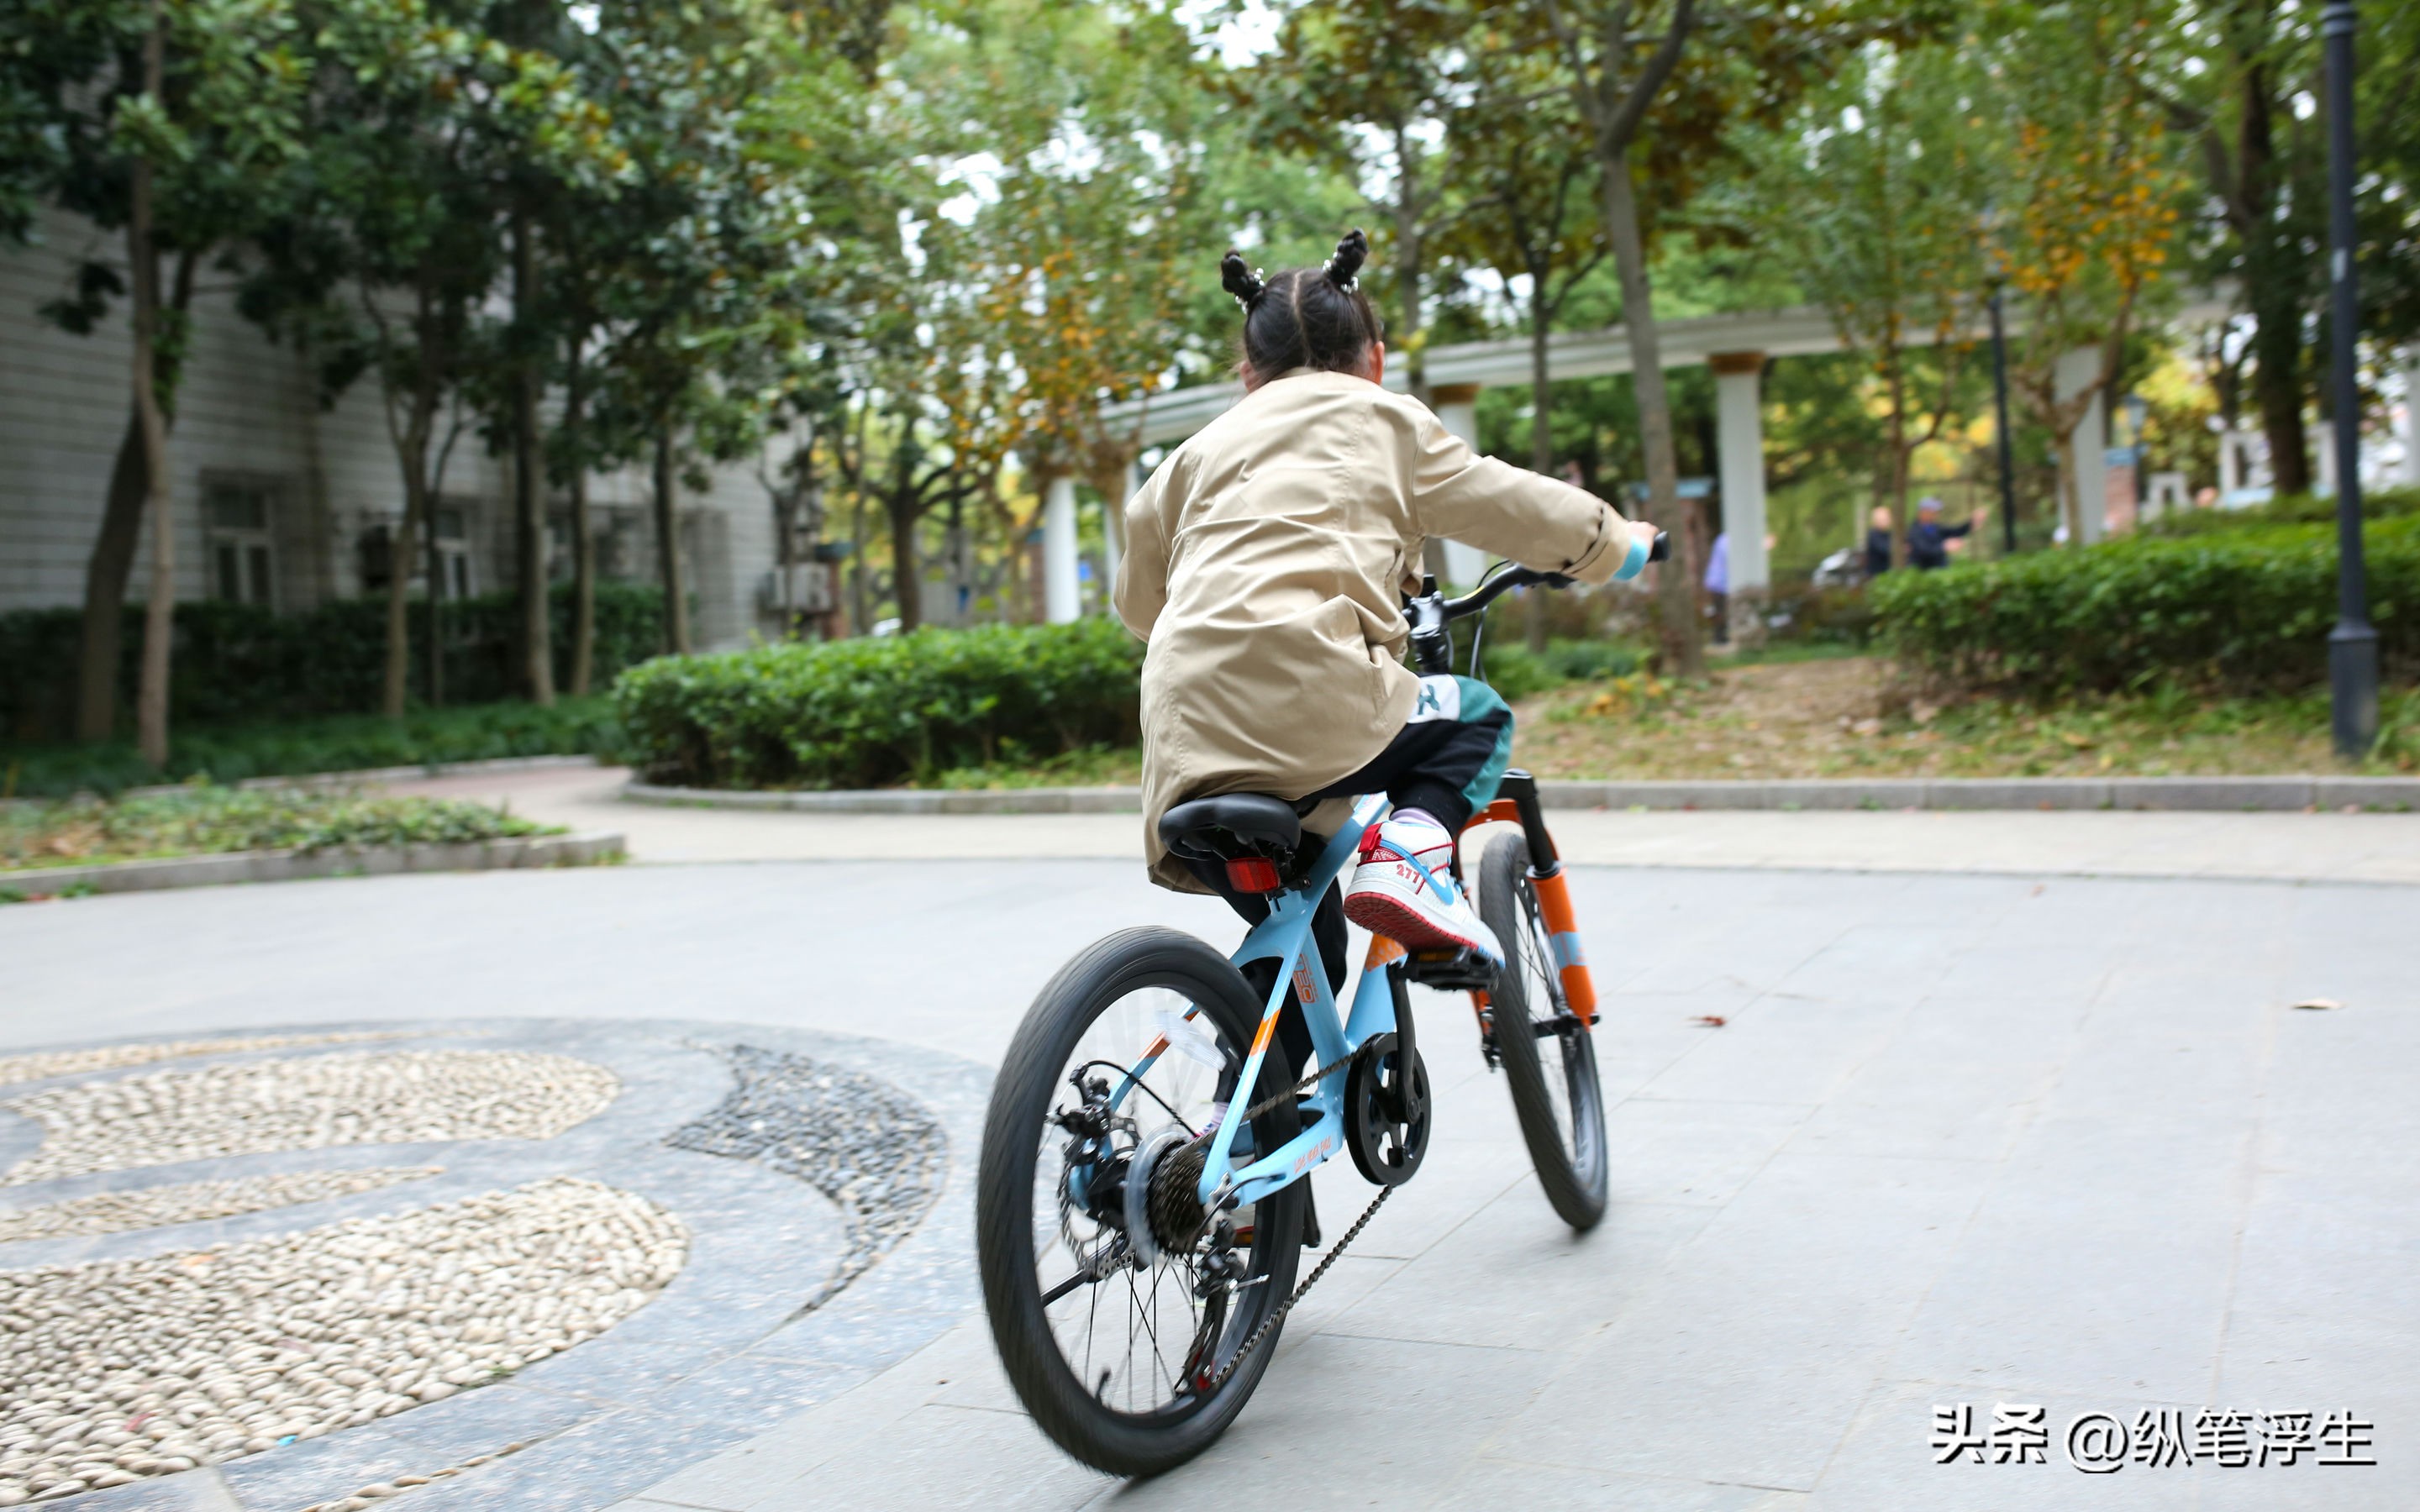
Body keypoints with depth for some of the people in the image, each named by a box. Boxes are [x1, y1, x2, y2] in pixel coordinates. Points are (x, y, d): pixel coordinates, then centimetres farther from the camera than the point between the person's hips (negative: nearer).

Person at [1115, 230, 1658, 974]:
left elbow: (1138, 599, 33)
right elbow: (1508, 504, 21)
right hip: (1314, 698, -5)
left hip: (1187, 744, 5)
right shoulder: (1383, 419, 16)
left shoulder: (1200, 451, 27)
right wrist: (1622, 543, 39)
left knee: (1304, 954, 25)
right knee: (1476, 718, 23)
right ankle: (1408, 850, -3)